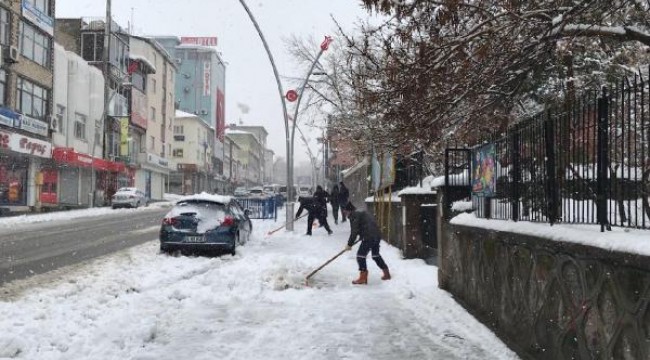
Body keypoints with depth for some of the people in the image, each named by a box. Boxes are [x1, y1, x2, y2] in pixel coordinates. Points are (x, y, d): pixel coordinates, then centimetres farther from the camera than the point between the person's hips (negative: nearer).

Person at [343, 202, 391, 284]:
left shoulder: (354, 216, -5)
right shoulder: (362, 214, 24)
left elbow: (354, 232, -12)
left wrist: (349, 244, -6)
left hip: (369, 237, -10)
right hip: (377, 235, 10)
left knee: (361, 255, -3)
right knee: (376, 255, 24)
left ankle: (363, 277, -5)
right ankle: (386, 273, 33)